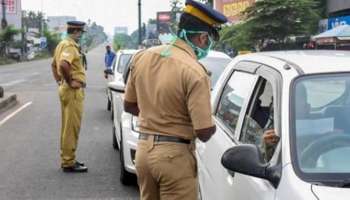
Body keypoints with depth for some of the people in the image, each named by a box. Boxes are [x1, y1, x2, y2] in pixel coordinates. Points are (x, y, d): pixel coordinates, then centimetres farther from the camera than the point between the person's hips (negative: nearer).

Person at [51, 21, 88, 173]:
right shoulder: (70, 46, -17)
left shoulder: (62, 44, 15)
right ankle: (68, 163, 1)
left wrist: (59, 80, 19)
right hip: (73, 91, -10)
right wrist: (70, 81, -22)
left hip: (65, 89, 10)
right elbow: (63, 64, -34)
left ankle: (67, 159, 25)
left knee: (67, 126, 16)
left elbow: (54, 64, 26)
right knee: (72, 127, -5)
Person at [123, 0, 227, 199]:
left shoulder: (142, 56, 1)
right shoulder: (195, 72, -20)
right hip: (175, 155, -7)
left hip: (143, 149, 7)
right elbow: (204, 132, -19)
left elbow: (129, 105, 12)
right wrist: (212, 125, 3)